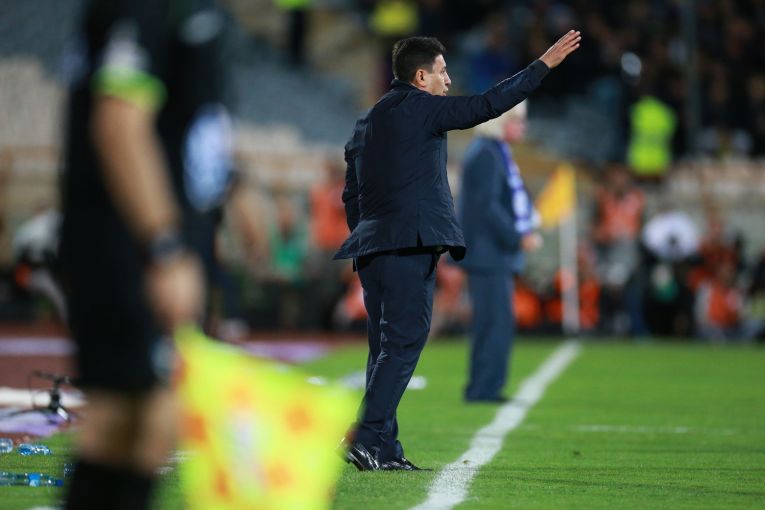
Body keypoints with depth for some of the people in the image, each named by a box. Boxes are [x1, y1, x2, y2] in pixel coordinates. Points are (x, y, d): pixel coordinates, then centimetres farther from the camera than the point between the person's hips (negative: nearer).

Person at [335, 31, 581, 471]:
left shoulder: (368, 122, 20)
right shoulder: (419, 106, -5)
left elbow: (351, 195, 20)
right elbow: (487, 106, -8)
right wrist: (544, 64, -4)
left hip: (372, 245, 9)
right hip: (411, 244, -9)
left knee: (386, 347, 10)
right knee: (403, 343, -9)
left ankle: (383, 448, 9)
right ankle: (368, 437, -16)